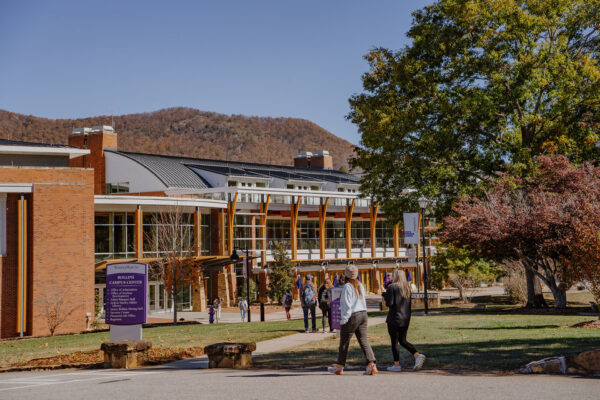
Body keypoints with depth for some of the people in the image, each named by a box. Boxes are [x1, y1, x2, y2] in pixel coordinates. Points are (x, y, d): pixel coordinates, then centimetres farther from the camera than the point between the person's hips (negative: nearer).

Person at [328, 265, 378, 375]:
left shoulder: (347, 287, -14)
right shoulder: (360, 286, 11)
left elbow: (347, 305, -16)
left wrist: (344, 320, -14)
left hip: (352, 316, -7)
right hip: (363, 314, 7)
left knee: (344, 342, 5)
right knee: (364, 341, 4)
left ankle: (339, 367, 16)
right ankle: (372, 365, -8)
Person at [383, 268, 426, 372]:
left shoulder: (392, 287, -11)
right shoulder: (407, 288, 9)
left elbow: (389, 303, -16)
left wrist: (386, 296, 4)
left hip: (395, 318, -7)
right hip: (406, 318, 7)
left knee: (394, 342, 3)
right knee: (403, 341, 16)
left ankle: (396, 365, 7)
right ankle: (417, 355, -2)